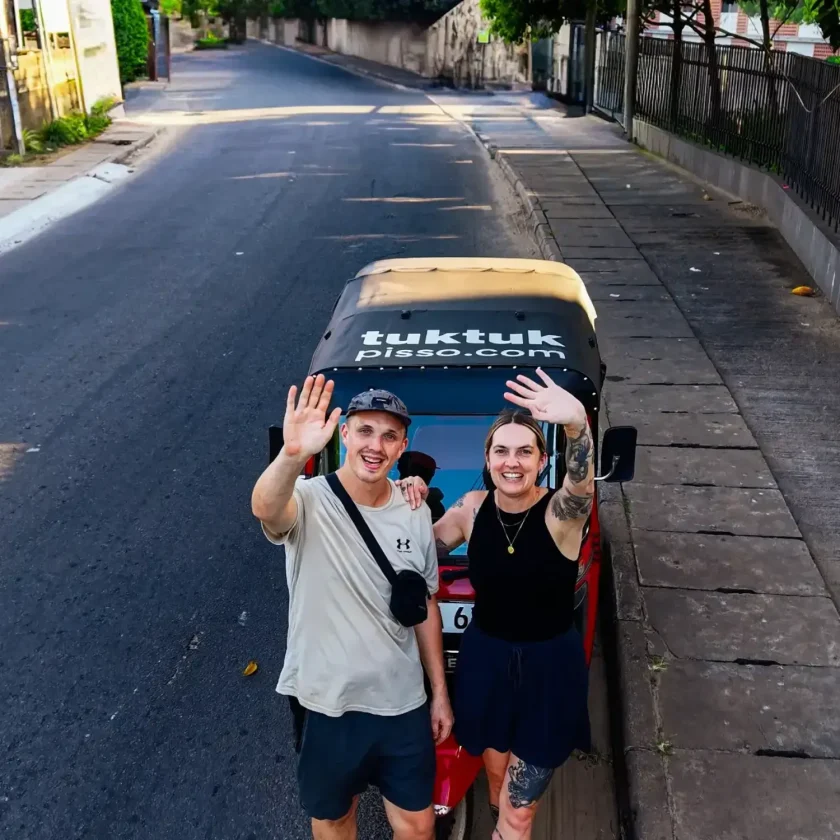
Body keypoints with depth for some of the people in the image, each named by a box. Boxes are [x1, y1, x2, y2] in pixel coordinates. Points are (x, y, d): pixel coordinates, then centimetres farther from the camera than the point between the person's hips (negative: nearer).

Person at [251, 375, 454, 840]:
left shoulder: (415, 513, -4)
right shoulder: (310, 501, -18)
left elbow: (425, 607, 6)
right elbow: (264, 510, -44)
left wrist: (439, 691, 9)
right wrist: (291, 456, -64)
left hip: (403, 703, 3)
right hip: (329, 704, -3)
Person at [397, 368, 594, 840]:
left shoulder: (560, 513, -21)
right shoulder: (473, 507, -7)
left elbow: (583, 486, -45)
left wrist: (577, 423, -66)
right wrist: (412, 507, -14)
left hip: (549, 665, -4)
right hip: (485, 658, 4)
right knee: (496, 771, 26)